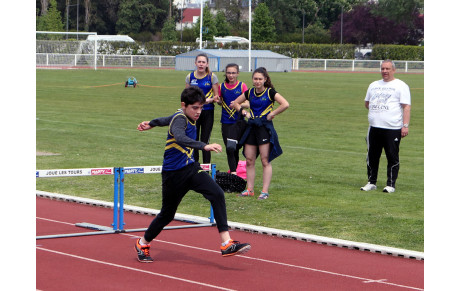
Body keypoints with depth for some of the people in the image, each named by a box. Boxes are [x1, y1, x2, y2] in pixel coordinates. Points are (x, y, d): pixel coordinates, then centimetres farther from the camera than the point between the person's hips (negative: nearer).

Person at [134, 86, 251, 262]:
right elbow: (180, 138, -43)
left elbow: (167, 120, 27)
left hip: (191, 168, 7)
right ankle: (143, 243, 35)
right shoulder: (179, 119, -20)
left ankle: (226, 243, -23)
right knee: (167, 214, 7)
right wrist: (205, 146, -55)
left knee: (217, 195, -17)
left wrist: (151, 124, 44)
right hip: (173, 174, -7)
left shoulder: (188, 117, 7)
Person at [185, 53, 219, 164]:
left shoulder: (212, 77, -3)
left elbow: (217, 95, -1)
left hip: (208, 112, -2)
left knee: (205, 140, -3)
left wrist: (210, 100, -19)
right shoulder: (190, 77, 4)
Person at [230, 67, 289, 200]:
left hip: (265, 128, -5)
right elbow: (235, 103, 21)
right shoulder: (250, 93, 8)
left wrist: (272, 114, -12)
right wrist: (244, 112, 6)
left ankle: (265, 191, -3)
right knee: (249, 160, 5)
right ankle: (250, 189, 12)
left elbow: (285, 104, -18)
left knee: (265, 161, -4)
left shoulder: (270, 92, -6)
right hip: (251, 128, 5)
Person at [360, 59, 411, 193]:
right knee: (372, 156, 8)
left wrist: (405, 125, -15)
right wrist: (376, 112, 11)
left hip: (393, 128, -5)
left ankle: (390, 184, 2)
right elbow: (367, 103, 29)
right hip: (374, 127, 5)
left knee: (392, 157, -4)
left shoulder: (400, 86, 0)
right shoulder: (374, 85, 18)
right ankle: (371, 182, 18)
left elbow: (406, 106, -6)